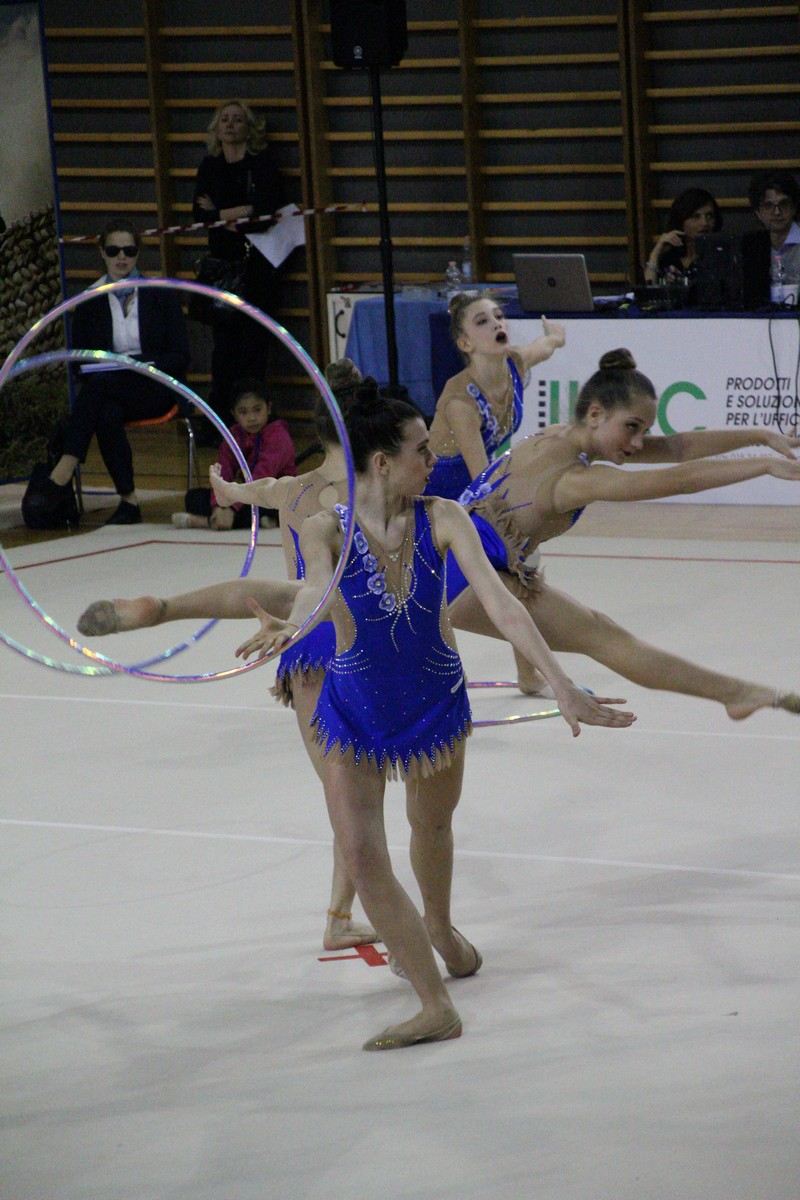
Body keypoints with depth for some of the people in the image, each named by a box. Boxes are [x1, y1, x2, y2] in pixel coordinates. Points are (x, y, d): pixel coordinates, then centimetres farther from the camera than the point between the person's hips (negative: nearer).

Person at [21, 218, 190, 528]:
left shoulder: (161, 295, 8)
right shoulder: (89, 302, 12)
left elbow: (180, 357, 4)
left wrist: (143, 364, -14)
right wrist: (97, 368, -12)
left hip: (154, 387, -2)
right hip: (107, 392, 2)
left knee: (100, 383, -36)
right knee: (107, 415, -39)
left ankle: (61, 476, -48)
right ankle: (128, 501, -36)